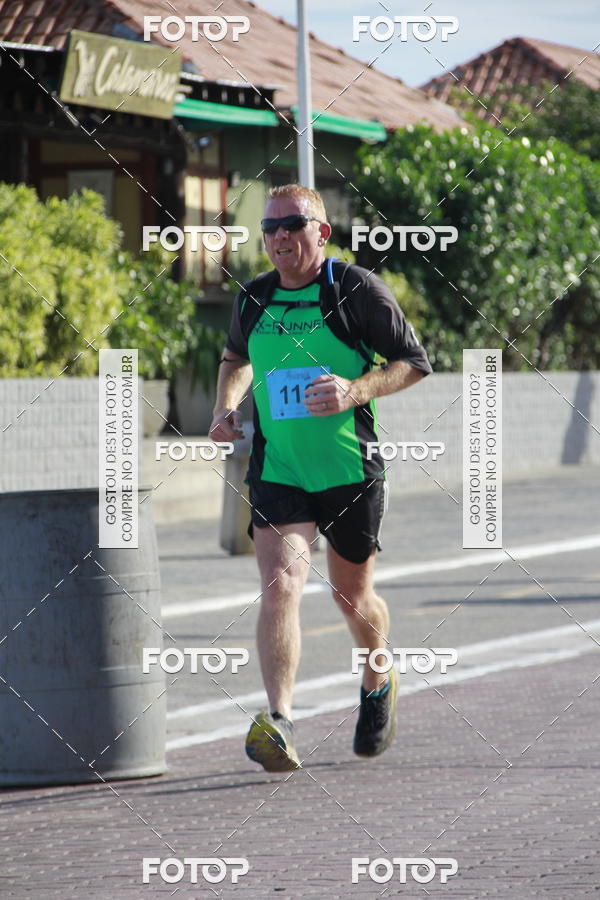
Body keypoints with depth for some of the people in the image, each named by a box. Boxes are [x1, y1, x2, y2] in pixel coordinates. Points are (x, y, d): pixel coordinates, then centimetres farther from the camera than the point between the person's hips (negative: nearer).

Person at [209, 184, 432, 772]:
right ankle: (278, 723, -28)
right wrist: (226, 406, 7)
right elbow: (236, 358, 26)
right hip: (277, 474, 2)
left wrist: (355, 390, -19)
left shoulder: (357, 291, -7)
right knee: (279, 588, -18)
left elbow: (414, 363, -2)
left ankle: (378, 682, 46)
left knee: (352, 595, 14)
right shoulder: (252, 300, 5)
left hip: (352, 471, -2)